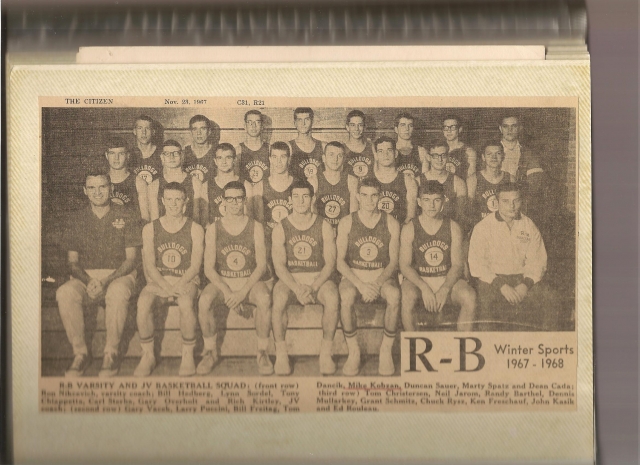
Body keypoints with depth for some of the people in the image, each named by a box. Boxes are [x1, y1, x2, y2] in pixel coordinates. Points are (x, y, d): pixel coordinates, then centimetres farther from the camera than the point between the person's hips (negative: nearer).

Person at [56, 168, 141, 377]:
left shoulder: (125, 217, 3)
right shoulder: (78, 219, 10)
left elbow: (131, 259, -1)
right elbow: (72, 261, 8)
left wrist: (106, 281, -17)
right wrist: (88, 281, -15)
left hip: (119, 275, -2)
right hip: (85, 276, 2)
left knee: (117, 293, -39)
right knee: (64, 293, -32)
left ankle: (111, 354, -25)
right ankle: (80, 352, -20)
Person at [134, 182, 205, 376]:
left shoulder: (195, 229, 6)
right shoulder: (150, 229, 8)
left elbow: (195, 266, -2)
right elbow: (149, 266, -1)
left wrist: (179, 285, -19)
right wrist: (166, 287, -17)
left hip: (186, 281, -1)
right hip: (158, 281, 1)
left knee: (187, 302, -36)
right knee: (143, 302, -32)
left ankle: (188, 355, -21)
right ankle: (147, 355, -18)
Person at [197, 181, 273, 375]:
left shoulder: (256, 228, 2)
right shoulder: (213, 229, 3)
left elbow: (261, 266, -4)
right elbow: (209, 268, -2)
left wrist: (243, 291, -18)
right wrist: (227, 291, -18)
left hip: (250, 282, -1)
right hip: (222, 282, 1)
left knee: (264, 298, -34)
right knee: (204, 301, -31)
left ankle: (262, 352, -18)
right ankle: (210, 352, -12)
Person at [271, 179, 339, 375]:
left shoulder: (324, 227, 3)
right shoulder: (281, 228, 3)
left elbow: (330, 264, -2)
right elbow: (279, 266, -4)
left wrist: (313, 287, -19)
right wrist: (297, 288, -20)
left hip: (318, 278, 0)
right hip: (290, 279, 0)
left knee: (332, 297, -33)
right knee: (279, 297, -34)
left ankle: (326, 354, -22)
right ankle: (281, 355, -25)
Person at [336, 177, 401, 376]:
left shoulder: (391, 224, 1)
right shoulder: (346, 223, 0)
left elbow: (394, 261, -1)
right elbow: (340, 261, -4)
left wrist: (377, 283, -19)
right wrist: (360, 284, -19)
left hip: (383, 276, 0)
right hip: (354, 276, 0)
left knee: (394, 295, -34)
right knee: (346, 296, -35)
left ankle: (386, 350, -18)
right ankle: (353, 351, -19)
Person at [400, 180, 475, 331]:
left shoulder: (453, 228, 2)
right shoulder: (409, 229, -2)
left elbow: (457, 265, -2)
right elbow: (404, 266, -6)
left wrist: (445, 289, -20)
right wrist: (424, 288, -22)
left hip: (447, 280, 1)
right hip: (418, 280, -1)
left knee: (469, 296, -27)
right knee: (407, 295, -34)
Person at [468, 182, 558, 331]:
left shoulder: (529, 227, 10)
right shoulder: (483, 227, 1)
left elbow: (537, 261, 6)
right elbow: (476, 264, -6)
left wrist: (525, 285, -13)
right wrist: (501, 286, -17)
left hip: (523, 278, 3)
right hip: (492, 279, -3)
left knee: (550, 299, -22)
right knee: (486, 302, -34)